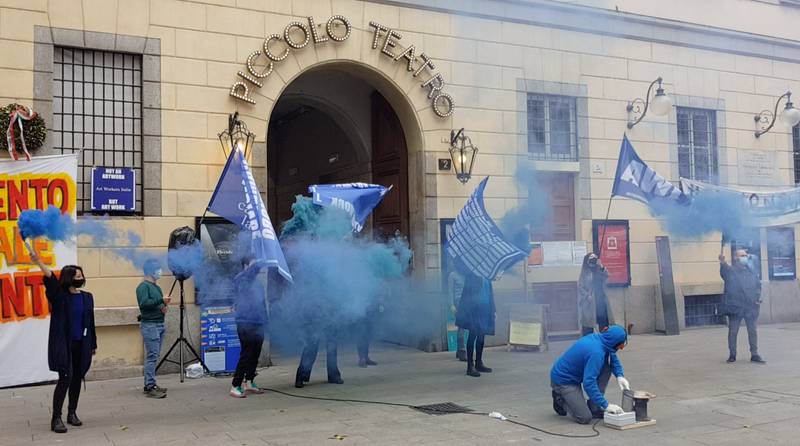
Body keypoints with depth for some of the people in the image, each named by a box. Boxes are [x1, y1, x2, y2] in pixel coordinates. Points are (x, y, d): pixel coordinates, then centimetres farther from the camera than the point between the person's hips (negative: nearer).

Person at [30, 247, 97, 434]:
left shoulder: (87, 297, 8)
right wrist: (39, 262, -45)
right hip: (63, 344, -4)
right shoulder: (59, 295, -6)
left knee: (77, 378, 10)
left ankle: (72, 413, 25)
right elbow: (51, 279, -26)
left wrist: (93, 344, 14)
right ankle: (56, 418, -3)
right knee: (65, 378, -10)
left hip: (81, 344, 5)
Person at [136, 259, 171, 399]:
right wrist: (161, 300, -25)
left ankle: (150, 384, 15)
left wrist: (164, 307, 5)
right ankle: (150, 387, -10)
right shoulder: (143, 286, -8)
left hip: (160, 324, 9)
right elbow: (144, 303, -20)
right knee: (152, 356, -11)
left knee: (155, 356, 10)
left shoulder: (156, 287, 19)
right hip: (149, 325, -9)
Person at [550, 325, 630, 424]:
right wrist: (605, 405, -30)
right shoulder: (596, 352, -31)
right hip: (563, 380, -9)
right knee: (585, 418, -14)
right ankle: (561, 399, 12)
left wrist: (620, 376, -6)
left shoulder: (599, 338, -6)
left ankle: (594, 407, 5)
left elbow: (613, 358, 11)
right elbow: (588, 383, -34)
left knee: (607, 364, -3)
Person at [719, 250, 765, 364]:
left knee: (752, 331, 6)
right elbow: (724, 271, -25)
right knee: (733, 331, 1)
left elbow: (758, 285, 19)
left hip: (751, 307, 4)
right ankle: (732, 355, 10)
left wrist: (757, 298, 2)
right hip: (735, 307, -4)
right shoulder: (730, 270, -1)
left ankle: (754, 354, 12)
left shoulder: (751, 271, 15)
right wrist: (722, 263, -48)